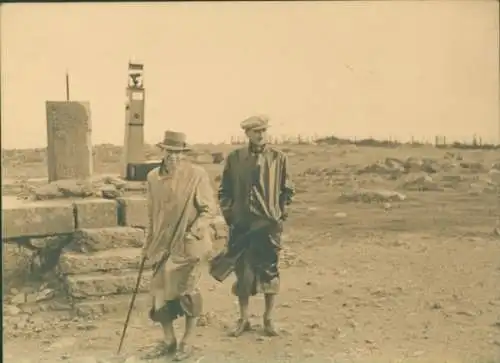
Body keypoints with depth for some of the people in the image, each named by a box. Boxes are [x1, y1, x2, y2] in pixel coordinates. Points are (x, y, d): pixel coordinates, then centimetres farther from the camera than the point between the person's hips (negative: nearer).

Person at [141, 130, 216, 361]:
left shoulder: (197, 175, -11)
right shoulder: (153, 177, 3)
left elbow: (209, 209, -9)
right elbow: (152, 214, 13)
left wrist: (194, 231, -22)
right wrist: (148, 243, 15)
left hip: (189, 246, -4)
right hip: (162, 245, 4)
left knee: (187, 292, 5)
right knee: (161, 291, 6)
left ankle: (187, 342, 20)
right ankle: (168, 340, 22)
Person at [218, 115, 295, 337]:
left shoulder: (278, 158, 2)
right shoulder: (234, 158, 3)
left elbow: (287, 190, 8)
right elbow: (225, 190, 10)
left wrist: (280, 214, 1)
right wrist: (229, 215, 2)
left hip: (269, 224, 0)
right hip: (241, 225, 1)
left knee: (269, 271, 4)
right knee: (242, 271, 5)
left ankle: (268, 319, 17)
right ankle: (243, 319, 18)